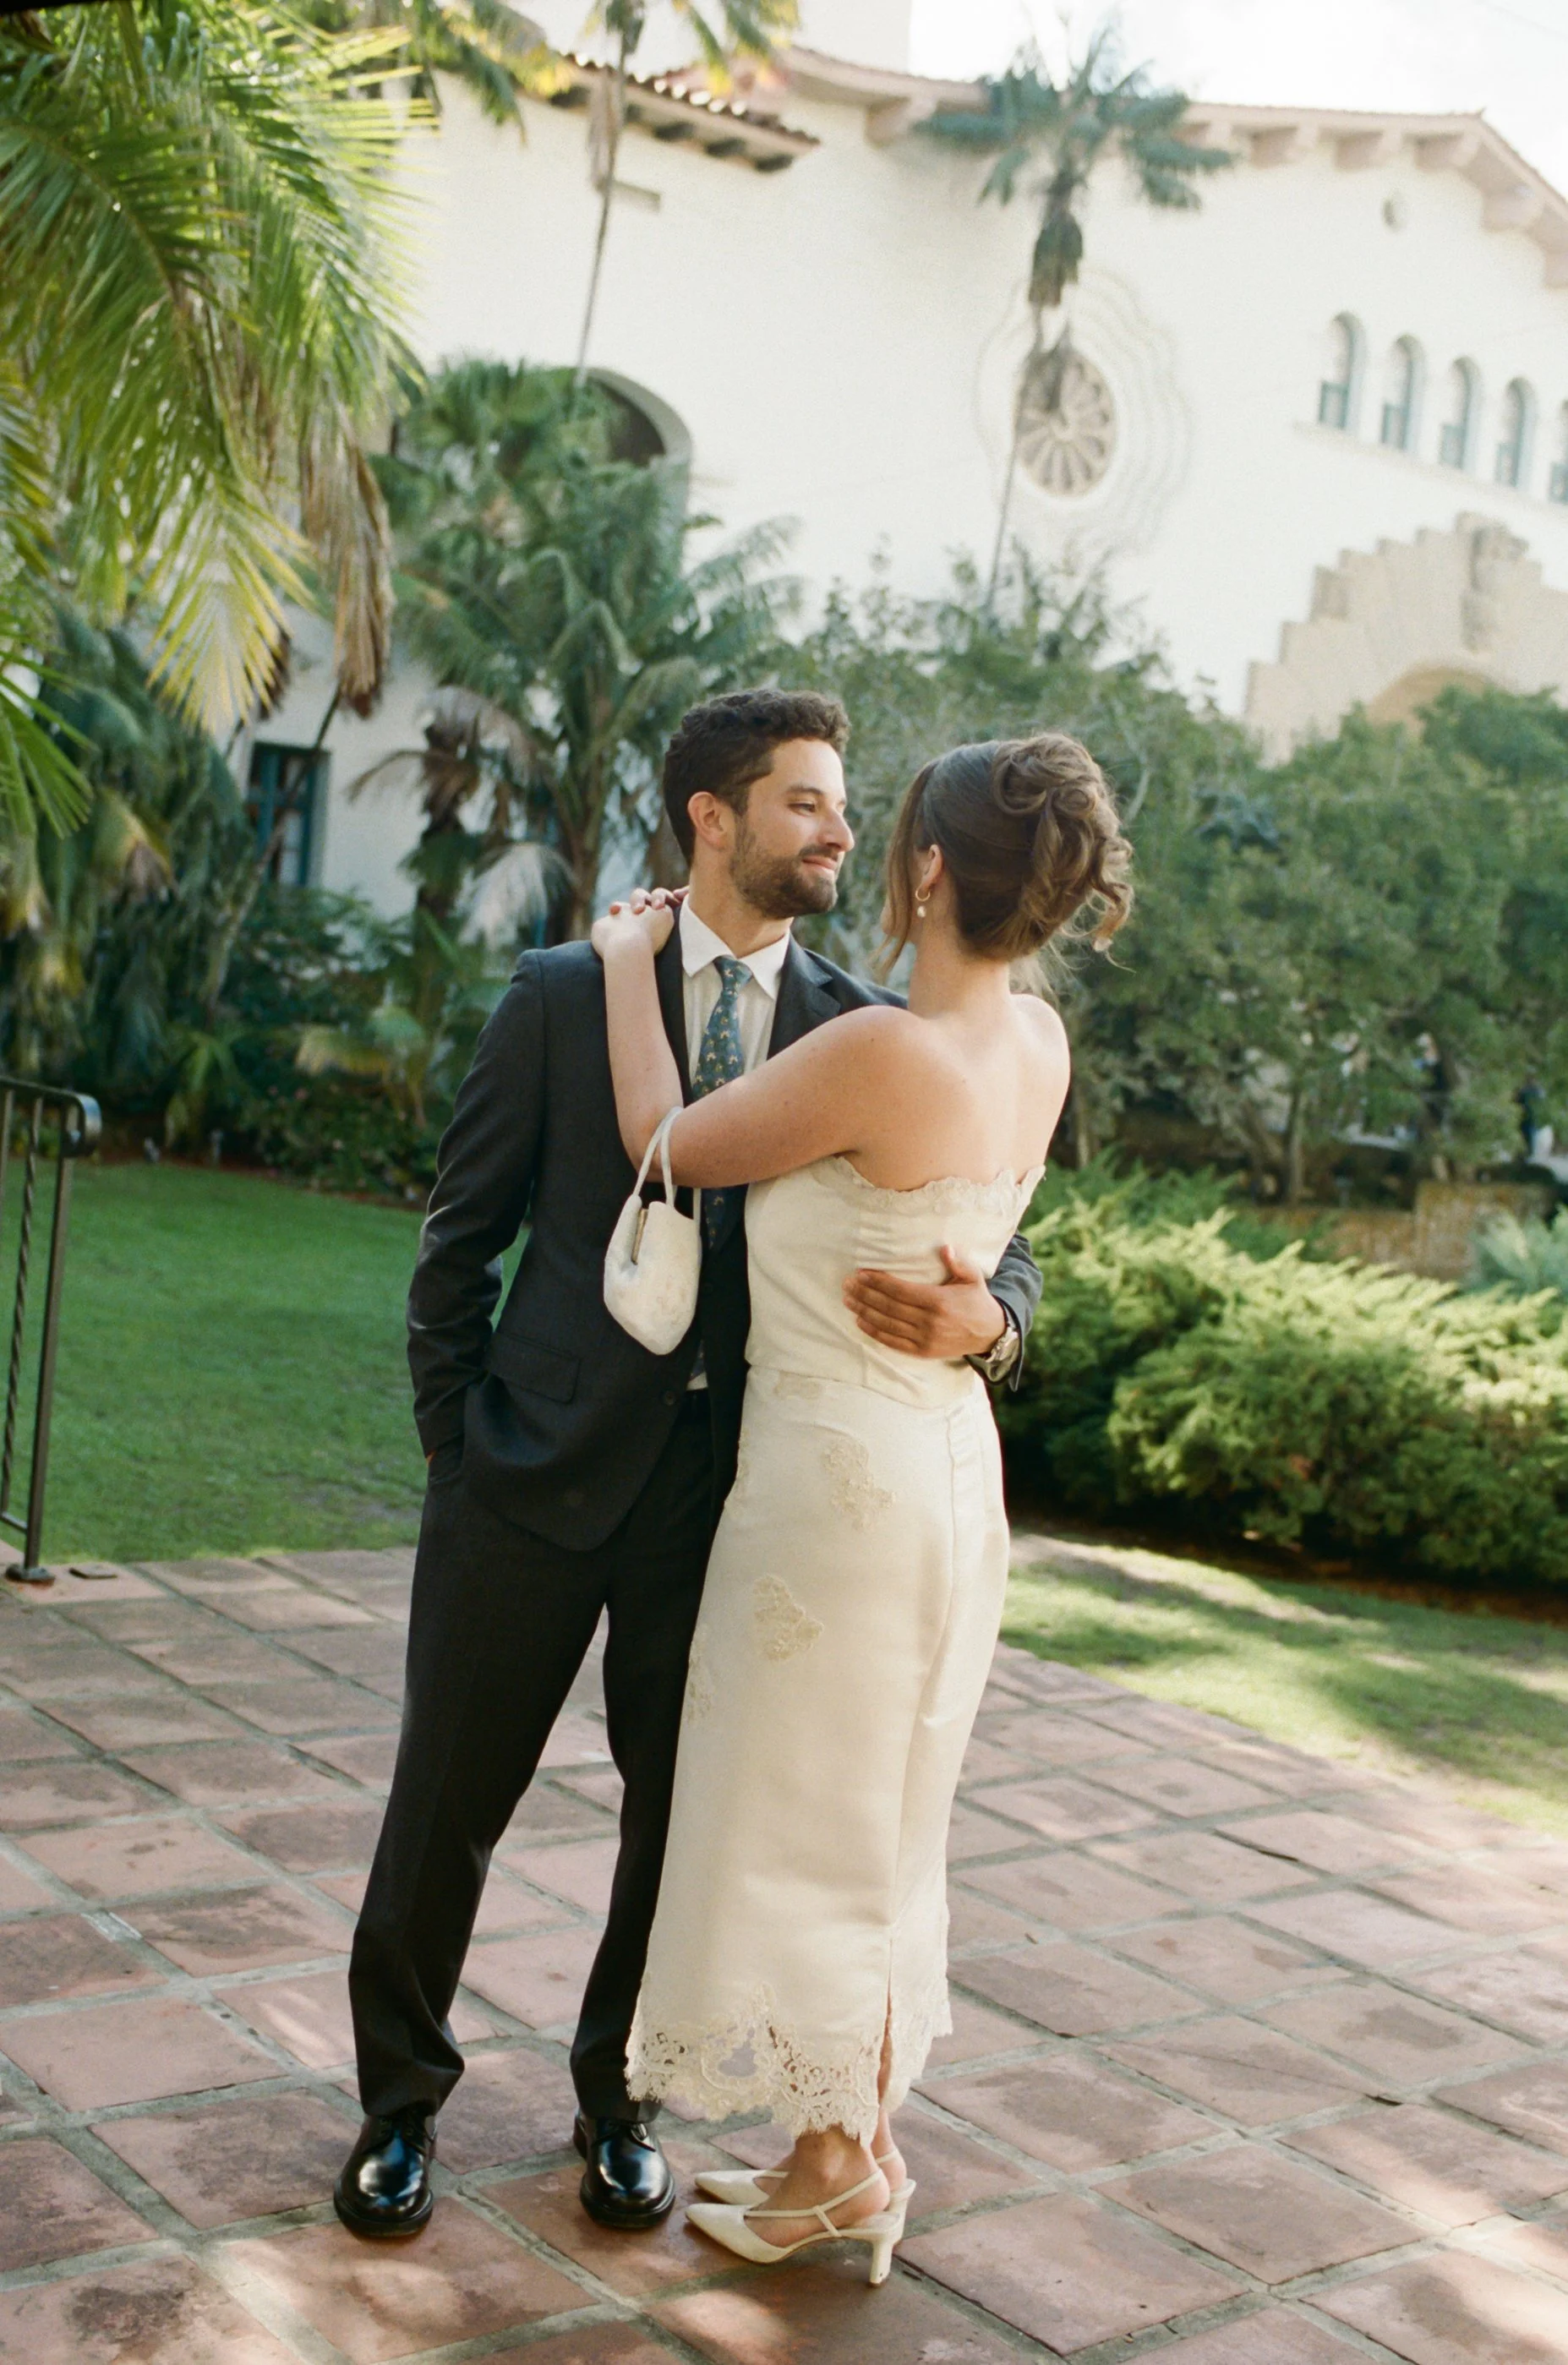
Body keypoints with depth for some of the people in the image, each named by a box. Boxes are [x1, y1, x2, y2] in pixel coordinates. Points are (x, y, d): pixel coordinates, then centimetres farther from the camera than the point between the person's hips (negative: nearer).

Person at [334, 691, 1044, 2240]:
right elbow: (458, 1239, 4)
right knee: (448, 1800, 8)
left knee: (688, 1817, 11)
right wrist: (461, 1445, 1)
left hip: (729, 1488, 2)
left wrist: (984, 1314, -22)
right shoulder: (564, 995, 0)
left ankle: (620, 2097, 36)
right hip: (539, 1473, -1)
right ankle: (401, 2098, 31)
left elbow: (997, 1233, 1)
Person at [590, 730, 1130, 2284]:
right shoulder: (1037, 1046, -1)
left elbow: (668, 1146, -11)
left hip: (841, 1480, -8)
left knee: (798, 1820, 9)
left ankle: (837, 2166, 24)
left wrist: (629, 967, 2)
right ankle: (867, 2142, 33)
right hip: (950, 1468, 8)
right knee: (884, 1820, 19)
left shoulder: (880, 1052, -25)